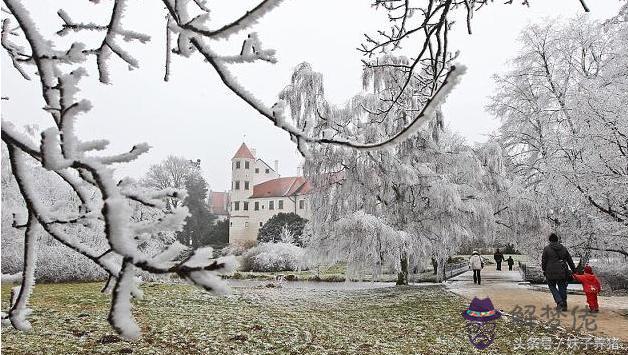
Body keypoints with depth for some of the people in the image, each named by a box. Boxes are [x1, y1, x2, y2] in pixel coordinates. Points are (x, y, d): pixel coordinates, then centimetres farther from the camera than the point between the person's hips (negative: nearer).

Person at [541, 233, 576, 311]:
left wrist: (544, 270, 10)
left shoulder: (547, 248, -3)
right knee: (562, 288, 11)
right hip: (562, 272, 4)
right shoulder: (563, 248, 9)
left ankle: (559, 302, -8)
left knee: (552, 287, 10)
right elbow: (570, 261, 14)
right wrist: (574, 271, 22)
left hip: (551, 272, -4)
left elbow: (543, 261, -3)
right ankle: (564, 305, 13)